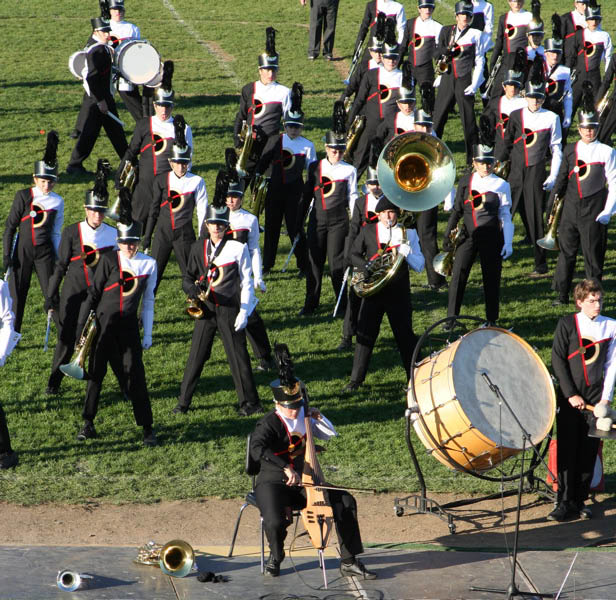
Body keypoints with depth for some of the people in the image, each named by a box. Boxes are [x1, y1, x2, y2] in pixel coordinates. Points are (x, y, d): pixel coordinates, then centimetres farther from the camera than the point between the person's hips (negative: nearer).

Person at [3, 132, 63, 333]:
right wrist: (7, 255, -8)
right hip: (23, 250, -1)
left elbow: (56, 233, 10)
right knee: (17, 295, 2)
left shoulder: (57, 202, 2)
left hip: (45, 252, 1)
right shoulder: (24, 196, -6)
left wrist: (57, 259, 8)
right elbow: (10, 227, -4)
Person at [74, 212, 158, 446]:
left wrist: (148, 334, 8)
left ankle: (147, 428, 2)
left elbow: (148, 301, 10)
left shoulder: (149, 264, 3)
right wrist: (82, 324, -3)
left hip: (129, 326, 0)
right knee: (96, 372, 6)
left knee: (134, 374, -5)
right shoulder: (109, 260, -3)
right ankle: (88, 423, 20)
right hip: (103, 322, 0)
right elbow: (93, 292, 0)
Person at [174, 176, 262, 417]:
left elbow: (246, 283, -4)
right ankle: (183, 401, 14)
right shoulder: (199, 248, 6)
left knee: (238, 355, 0)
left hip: (229, 310, -4)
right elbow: (188, 277, 12)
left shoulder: (238, 248, -5)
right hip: (205, 308, 4)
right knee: (196, 355, 6)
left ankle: (250, 402, 10)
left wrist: (244, 312, -9)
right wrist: (193, 289, -12)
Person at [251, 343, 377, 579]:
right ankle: (275, 556, 7)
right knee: (275, 522, -32)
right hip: (273, 484, -6)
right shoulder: (269, 424, -18)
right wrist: (285, 468, -48)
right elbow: (257, 448, -38)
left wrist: (317, 416, -7)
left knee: (346, 502, -10)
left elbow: (330, 433, 13)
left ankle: (349, 562, -2)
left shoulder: (303, 418, 3)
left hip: (302, 482, 6)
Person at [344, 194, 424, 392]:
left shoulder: (408, 233, 2)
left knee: (405, 335, 2)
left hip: (399, 293, -1)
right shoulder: (368, 231, 6)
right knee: (365, 334, 2)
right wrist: (366, 267, -12)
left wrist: (403, 250, -19)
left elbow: (419, 266, -1)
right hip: (373, 291, 1)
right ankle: (356, 379, 10)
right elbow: (354, 254, 8)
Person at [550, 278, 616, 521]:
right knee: (567, 450, -4)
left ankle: (580, 501, 12)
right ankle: (565, 503, -1)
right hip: (569, 398, -2)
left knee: (589, 451, 2)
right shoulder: (567, 324, 0)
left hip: (595, 399, 2)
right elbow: (557, 360, -3)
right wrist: (571, 394, -10)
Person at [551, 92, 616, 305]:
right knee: (566, 250, 6)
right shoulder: (570, 150, 7)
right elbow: (561, 179, 14)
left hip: (594, 211, -3)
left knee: (593, 254, 0)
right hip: (571, 208, 3)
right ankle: (562, 294, 14)